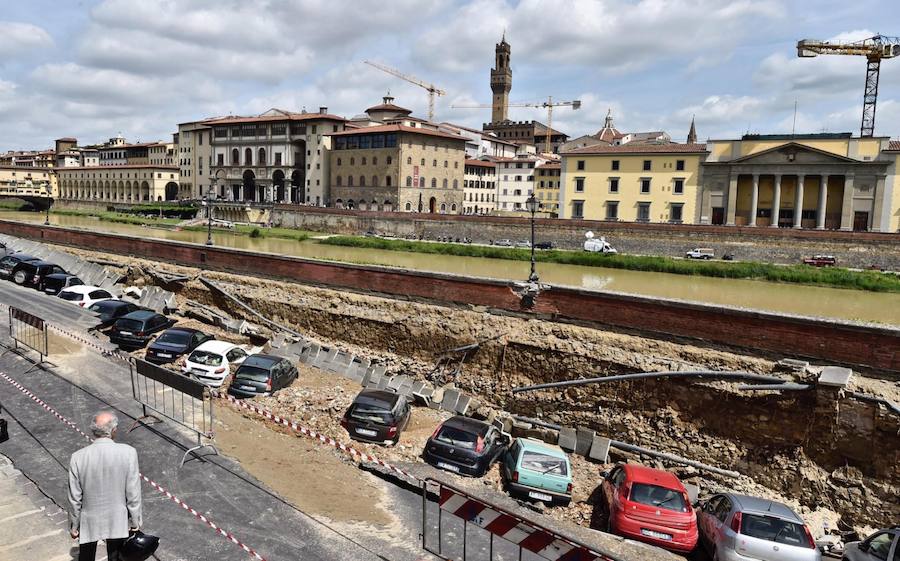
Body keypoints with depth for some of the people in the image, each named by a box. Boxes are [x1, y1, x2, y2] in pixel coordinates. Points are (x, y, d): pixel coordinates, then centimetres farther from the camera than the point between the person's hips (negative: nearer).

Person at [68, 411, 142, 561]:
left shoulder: (78, 458, -17)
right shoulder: (128, 453, -21)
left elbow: (75, 498, -7)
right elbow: (133, 494, -14)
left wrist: (74, 526, 8)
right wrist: (135, 523, 0)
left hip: (89, 522, 1)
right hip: (117, 522, -1)